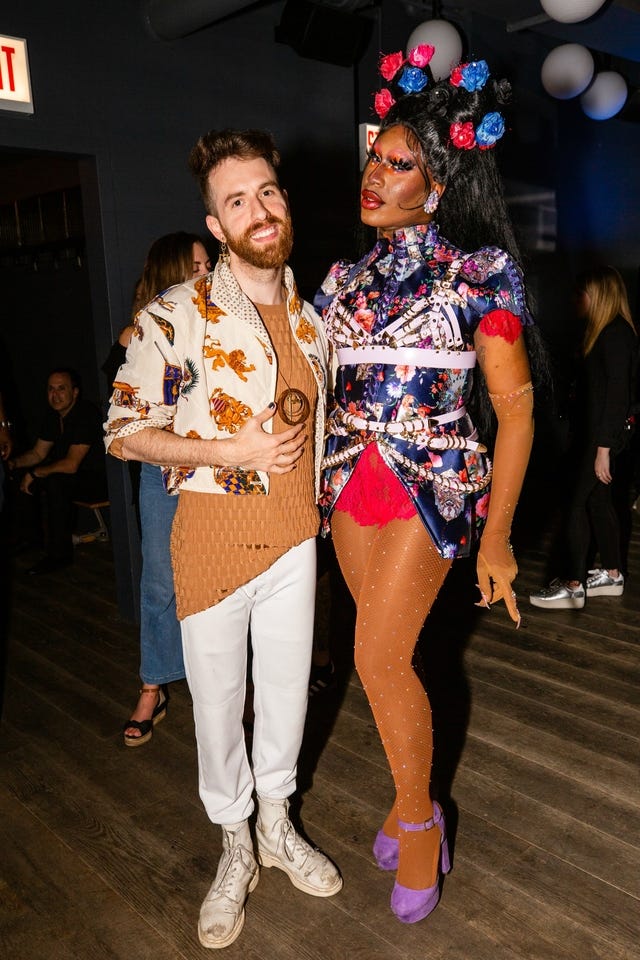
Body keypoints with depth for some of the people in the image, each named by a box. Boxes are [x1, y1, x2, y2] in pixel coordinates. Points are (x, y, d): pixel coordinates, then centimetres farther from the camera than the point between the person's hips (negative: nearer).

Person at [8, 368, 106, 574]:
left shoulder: (86, 414, -23)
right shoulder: (53, 415, 6)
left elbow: (71, 464, -28)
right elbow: (38, 453, 13)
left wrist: (34, 473, -20)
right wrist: (14, 463, -6)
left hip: (99, 479, -9)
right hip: (74, 475, 9)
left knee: (55, 482, -34)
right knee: (21, 474, -2)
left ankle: (60, 554, -22)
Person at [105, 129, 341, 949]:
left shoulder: (310, 316, 6)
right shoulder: (175, 315, -11)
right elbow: (125, 429, -11)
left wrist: (315, 494, 13)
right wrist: (233, 452, -18)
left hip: (296, 535, 5)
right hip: (212, 534, -4)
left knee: (287, 689, 16)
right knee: (217, 698, 10)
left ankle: (277, 824, 40)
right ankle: (235, 845, 34)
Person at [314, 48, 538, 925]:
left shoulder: (479, 271, -4)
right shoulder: (349, 276, 10)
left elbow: (515, 403, -5)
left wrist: (497, 536, -8)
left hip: (432, 483, -5)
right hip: (353, 480, 5)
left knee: (380, 656, -9)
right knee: (389, 655, 11)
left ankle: (417, 817, 16)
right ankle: (414, 796, 32)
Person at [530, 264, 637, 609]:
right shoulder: (606, 332, 13)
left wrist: (603, 447, -22)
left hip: (604, 434, -10)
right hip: (594, 431, 10)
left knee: (578, 504, -4)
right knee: (599, 501, 15)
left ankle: (573, 587, 4)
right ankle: (612, 575, 26)